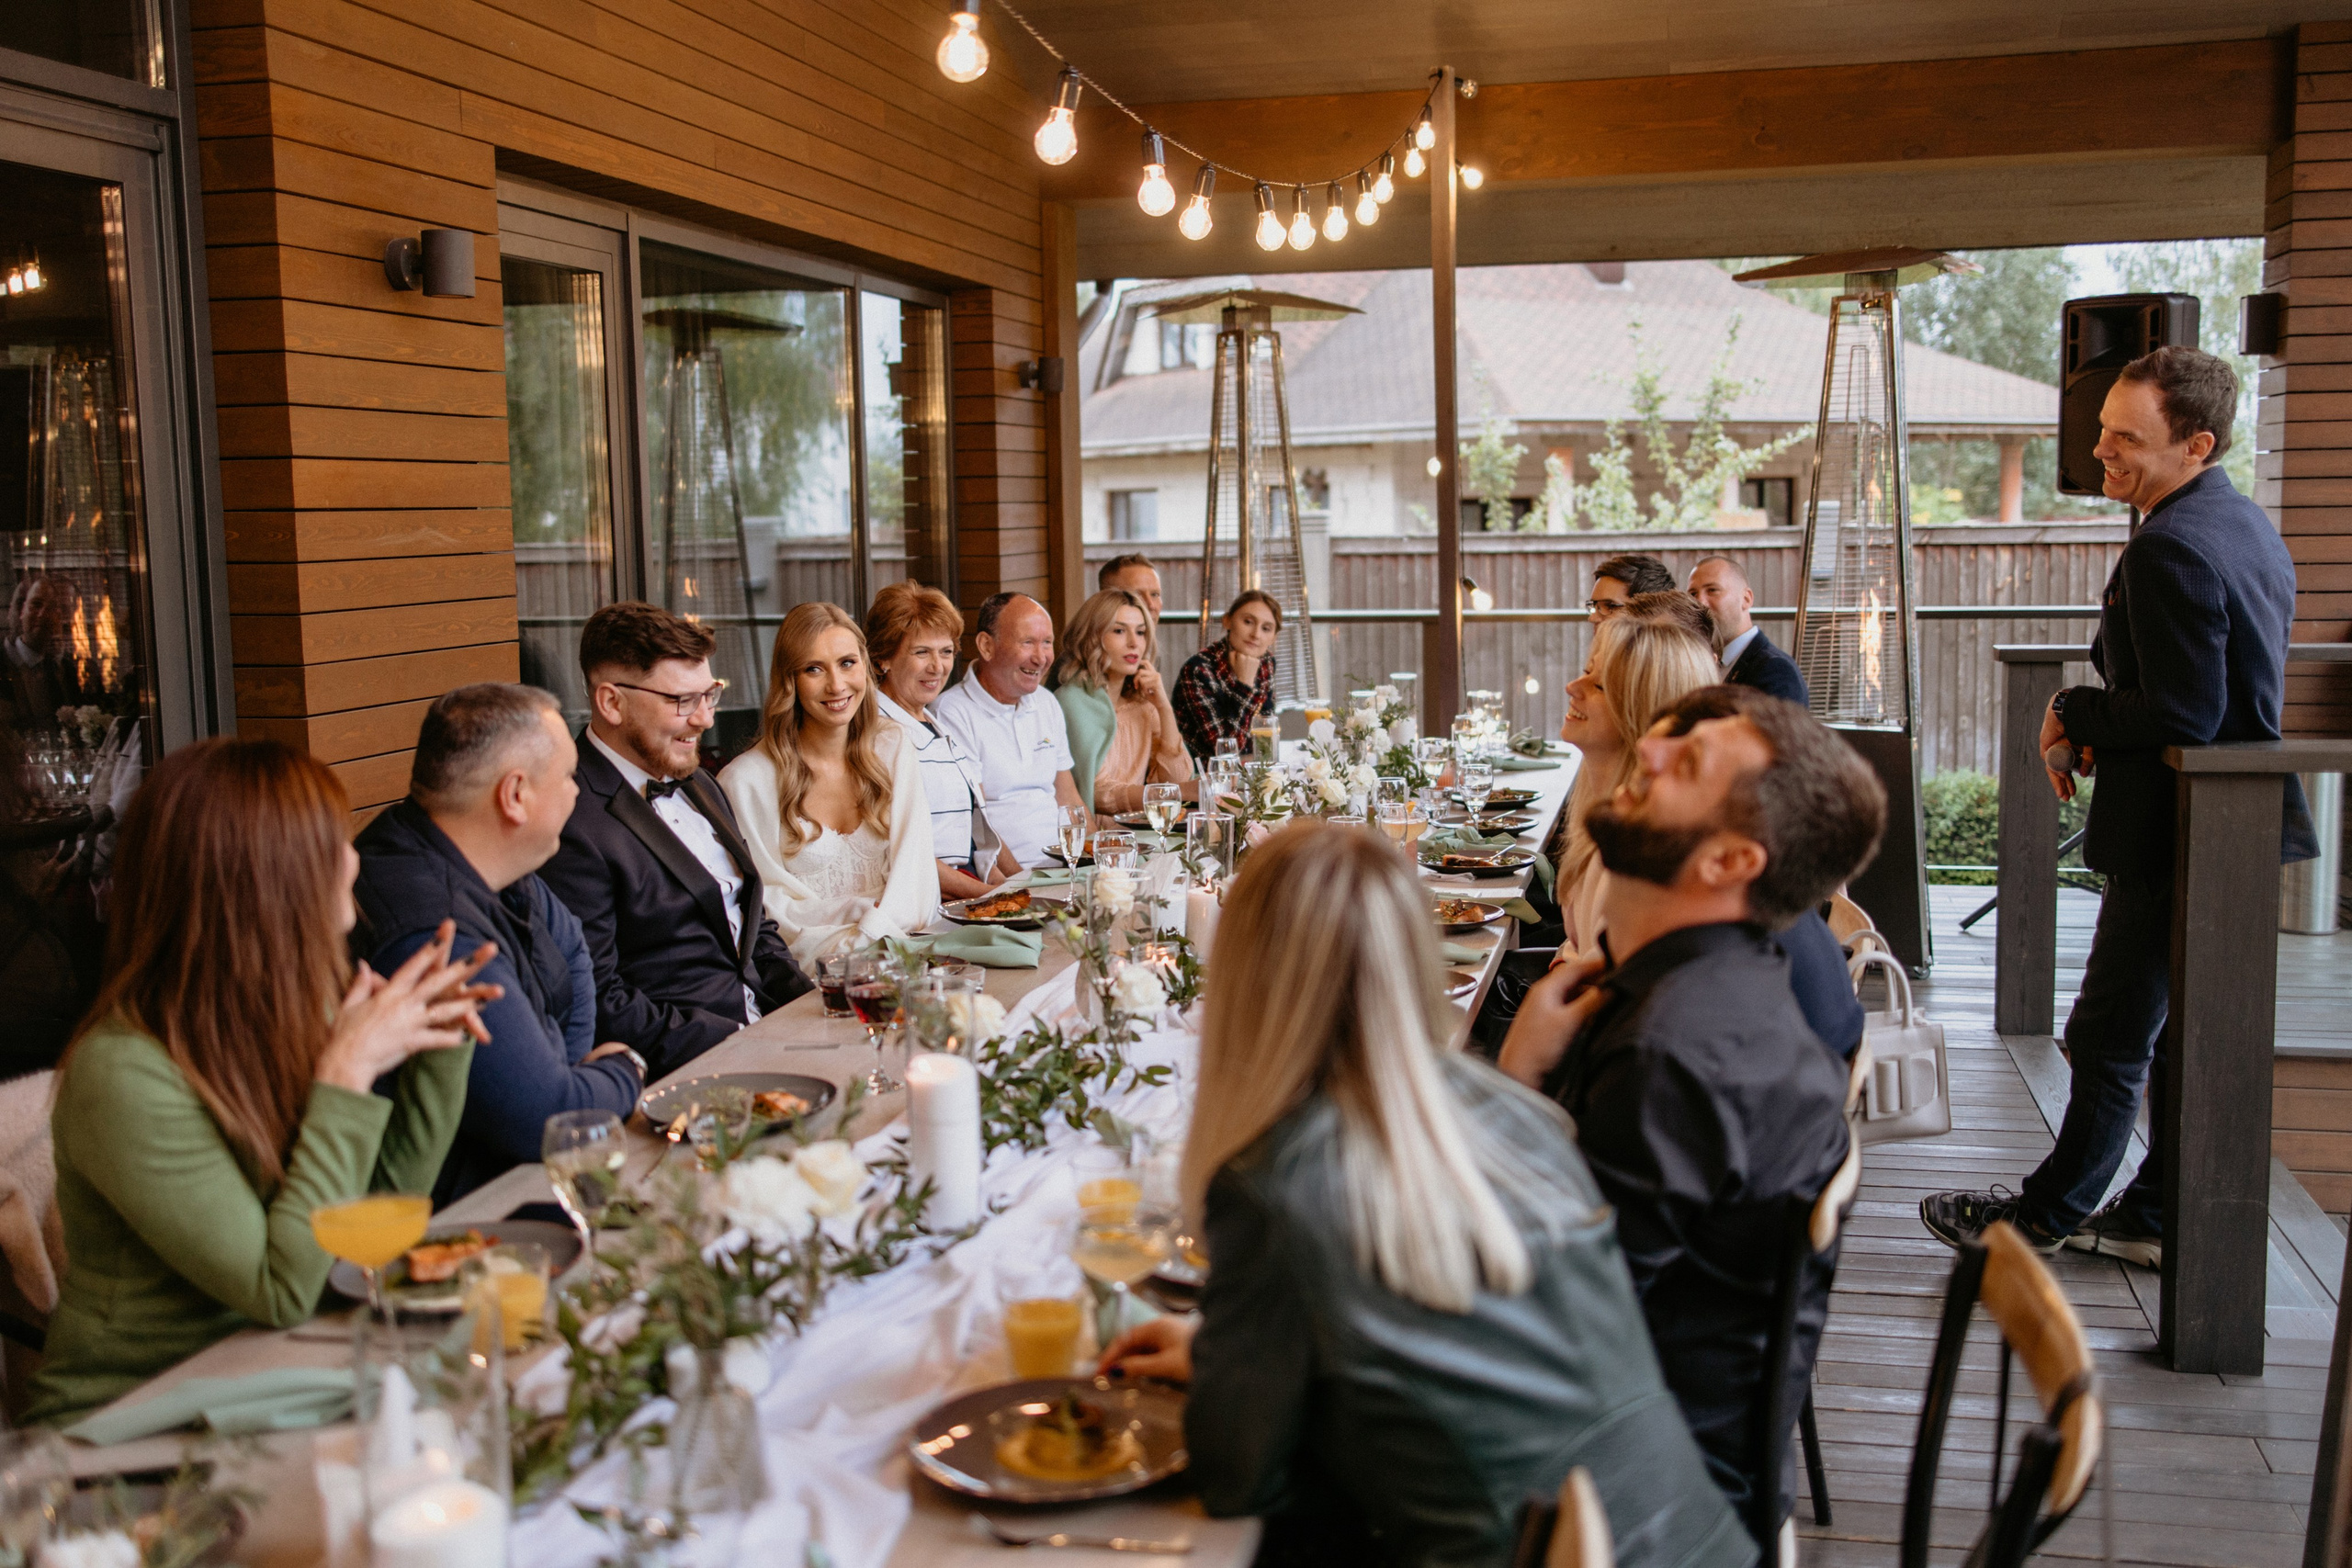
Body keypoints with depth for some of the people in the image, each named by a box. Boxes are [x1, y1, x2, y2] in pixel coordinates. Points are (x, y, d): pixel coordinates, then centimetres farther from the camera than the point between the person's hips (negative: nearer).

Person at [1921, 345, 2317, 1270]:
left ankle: (2050, 1212, 16)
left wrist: (2072, 713, -9)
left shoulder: (2169, 548, -21)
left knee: (2111, 1037, 3)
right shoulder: (2248, 528, 11)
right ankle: (2157, 1216, 27)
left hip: (2175, 836, -10)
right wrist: (2100, 733, 7)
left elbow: (2182, 715, -24)